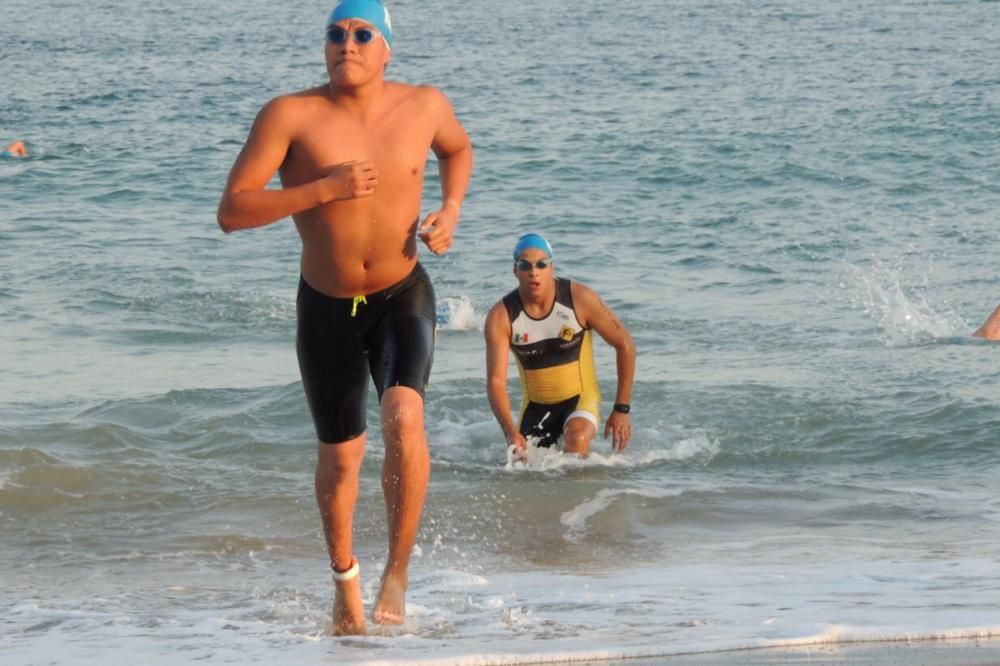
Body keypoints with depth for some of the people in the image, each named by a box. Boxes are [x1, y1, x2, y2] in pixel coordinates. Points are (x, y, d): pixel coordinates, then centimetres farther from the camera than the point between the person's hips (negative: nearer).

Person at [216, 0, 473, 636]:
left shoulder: (425, 106, -6)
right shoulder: (291, 116, -15)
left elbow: (458, 148, 19)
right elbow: (232, 211, -19)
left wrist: (451, 210, 0)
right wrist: (325, 187, -27)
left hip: (403, 297, 0)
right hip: (327, 307, 0)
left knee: (404, 418, -25)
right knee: (341, 453, 12)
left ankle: (398, 571, -12)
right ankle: (345, 582, 37)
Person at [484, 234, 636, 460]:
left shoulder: (579, 299, -16)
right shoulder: (501, 316, -15)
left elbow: (625, 345, -7)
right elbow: (496, 381, -19)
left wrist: (622, 408, -9)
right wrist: (510, 431, -35)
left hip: (580, 398, -3)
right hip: (536, 406, 3)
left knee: (577, 440, -33)